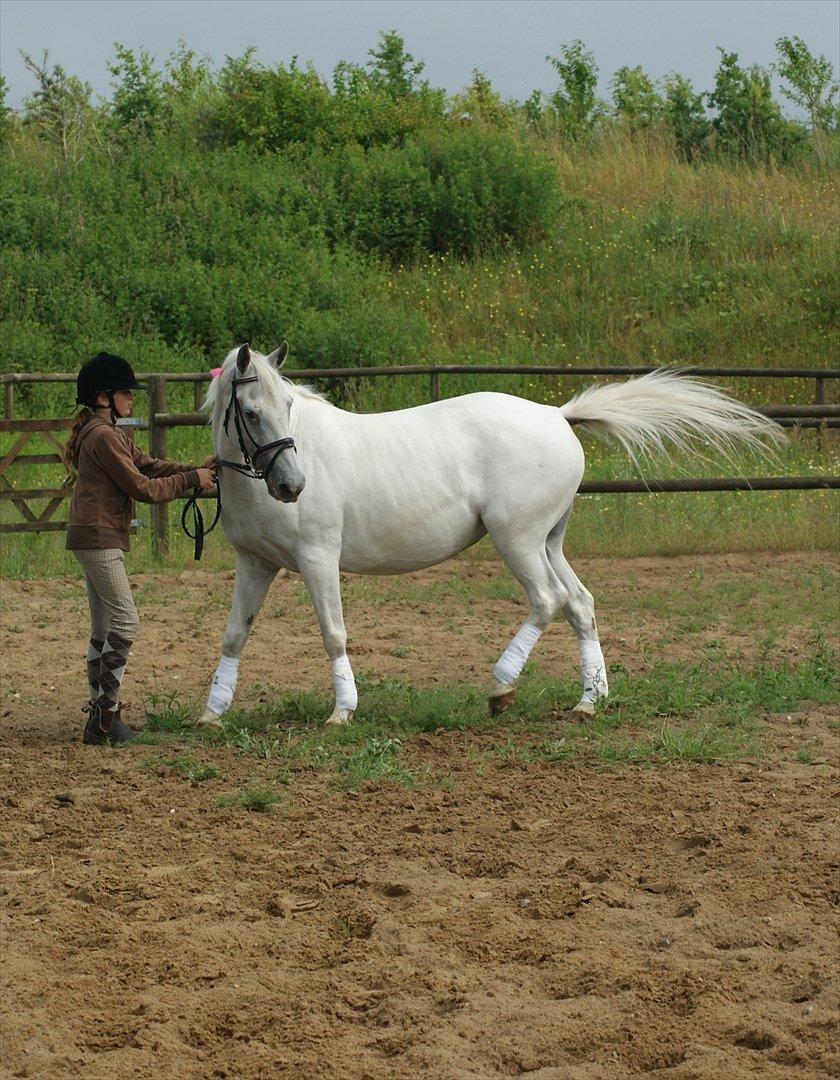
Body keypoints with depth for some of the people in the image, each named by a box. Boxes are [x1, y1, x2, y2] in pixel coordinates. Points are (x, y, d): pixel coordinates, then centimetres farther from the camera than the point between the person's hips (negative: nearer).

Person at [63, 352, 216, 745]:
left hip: (94, 538, 11)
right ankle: (104, 715, -13)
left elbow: (148, 465, 14)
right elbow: (142, 487, -15)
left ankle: (100, 713, 16)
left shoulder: (110, 434, 17)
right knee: (125, 620, -12)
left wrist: (196, 468, 3)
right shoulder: (104, 437, -16)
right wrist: (192, 480, -6)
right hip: (98, 538, -11)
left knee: (104, 629, 12)